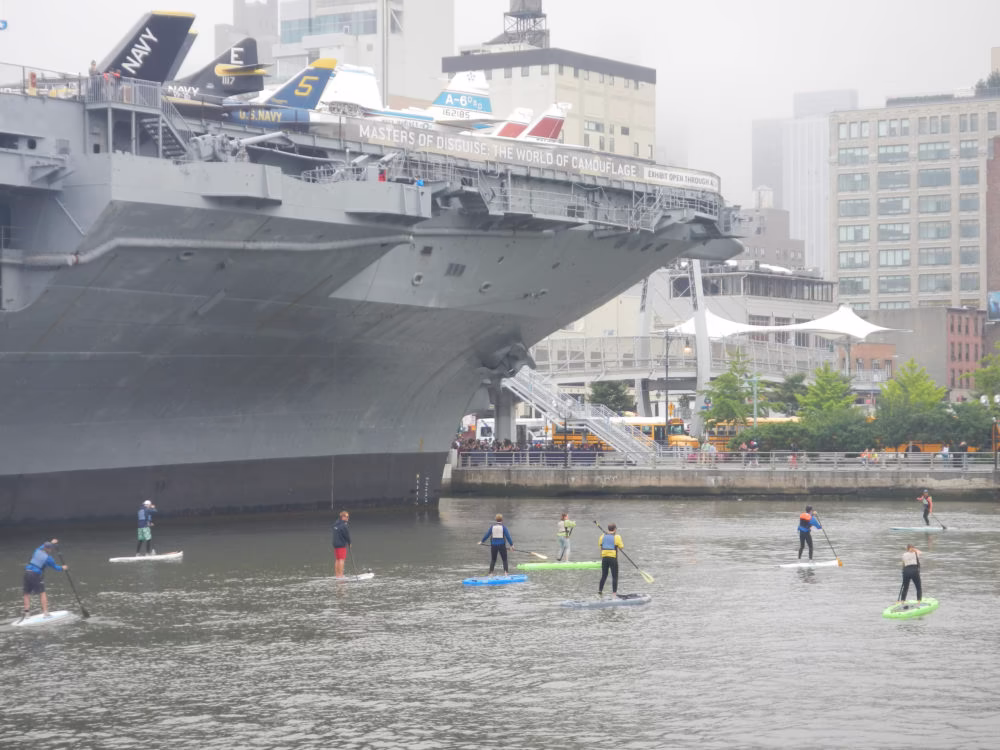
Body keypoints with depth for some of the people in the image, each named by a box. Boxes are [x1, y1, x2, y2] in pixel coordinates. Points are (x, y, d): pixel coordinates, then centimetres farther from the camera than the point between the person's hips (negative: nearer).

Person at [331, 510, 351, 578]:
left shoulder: (335, 523, 9)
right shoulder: (344, 525, -16)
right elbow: (347, 535, -11)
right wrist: (349, 543, 3)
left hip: (335, 544, 8)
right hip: (342, 545, -8)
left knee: (337, 560, 13)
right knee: (341, 559, -6)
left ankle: (336, 574, 16)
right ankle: (340, 575, -9)